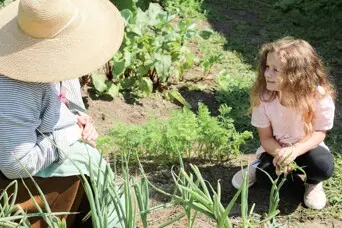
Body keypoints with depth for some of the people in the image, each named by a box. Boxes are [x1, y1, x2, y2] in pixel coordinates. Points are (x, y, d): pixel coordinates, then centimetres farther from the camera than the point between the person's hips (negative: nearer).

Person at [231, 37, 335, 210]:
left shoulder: (320, 96, -27)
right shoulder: (263, 97, -21)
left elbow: (319, 132, -16)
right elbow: (266, 138, -12)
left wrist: (294, 151, -34)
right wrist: (279, 154, -34)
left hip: (306, 147, -1)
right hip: (277, 148, 1)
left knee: (324, 166, -31)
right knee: (266, 176, -27)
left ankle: (313, 183, 7)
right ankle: (259, 167, 12)